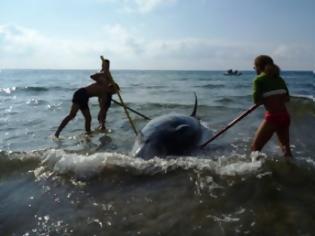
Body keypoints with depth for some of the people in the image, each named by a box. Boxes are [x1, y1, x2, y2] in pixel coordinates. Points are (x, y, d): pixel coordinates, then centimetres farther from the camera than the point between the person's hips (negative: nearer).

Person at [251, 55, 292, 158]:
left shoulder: (259, 80, -6)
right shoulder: (279, 78, 11)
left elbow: (257, 101, -14)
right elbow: (287, 98, 14)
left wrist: (266, 100, 6)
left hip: (272, 117, -7)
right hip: (285, 117, 7)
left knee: (255, 148, 4)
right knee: (286, 148, 19)